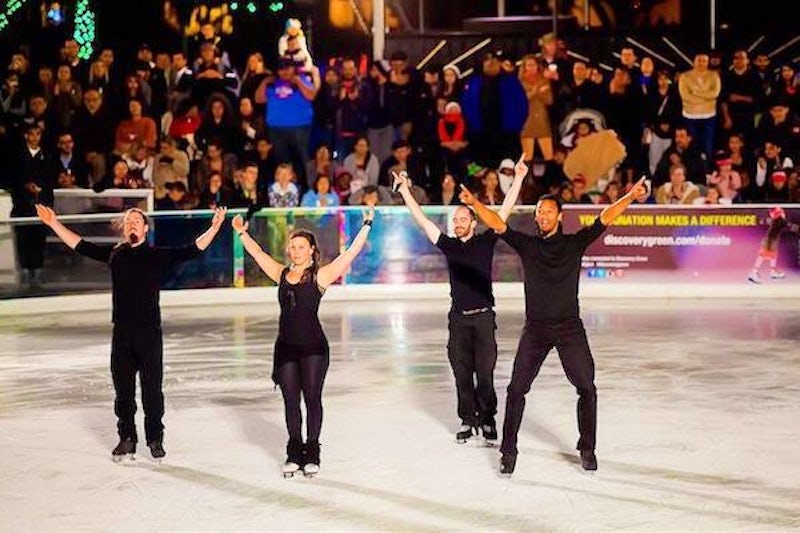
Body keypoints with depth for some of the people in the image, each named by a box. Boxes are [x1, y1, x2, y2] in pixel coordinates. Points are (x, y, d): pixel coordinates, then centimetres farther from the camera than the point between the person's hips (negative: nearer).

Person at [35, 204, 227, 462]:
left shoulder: (157, 255, 0)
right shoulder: (114, 253, 8)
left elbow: (193, 250, -7)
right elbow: (80, 246, 13)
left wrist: (215, 227, -19)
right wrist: (54, 224, 10)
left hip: (149, 332, -3)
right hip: (122, 332, 3)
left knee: (152, 389, 2)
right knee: (123, 389, 8)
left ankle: (155, 440, 13)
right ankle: (127, 439, 18)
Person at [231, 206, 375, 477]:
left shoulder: (319, 276, -3)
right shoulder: (282, 274, 10)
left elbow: (351, 253, -8)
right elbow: (258, 253, 23)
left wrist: (366, 225, -11)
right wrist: (242, 233, 27)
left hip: (313, 347, -4)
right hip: (286, 347, 4)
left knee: (312, 399, 2)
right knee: (291, 402, 7)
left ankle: (312, 453, 11)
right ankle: (294, 454, 15)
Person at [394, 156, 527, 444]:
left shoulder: (485, 242, 3)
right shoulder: (448, 245, 8)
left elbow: (505, 211, -1)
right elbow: (421, 219, 10)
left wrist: (518, 179, -6)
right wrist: (405, 190, 8)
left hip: (483, 315, -3)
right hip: (458, 317, 3)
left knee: (485, 372, -1)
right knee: (462, 373, 5)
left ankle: (487, 420, 9)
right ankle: (468, 420, 13)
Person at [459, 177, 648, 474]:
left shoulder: (575, 243, 3)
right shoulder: (527, 245, 5)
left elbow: (604, 219, -7)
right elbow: (497, 225, -7)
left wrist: (630, 197, -21)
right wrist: (474, 203, -24)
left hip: (570, 329, 0)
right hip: (535, 330, 0)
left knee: (587, 389, 1)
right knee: (516, 390, -1)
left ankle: (587, 449, 16)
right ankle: (508, 451, 10)